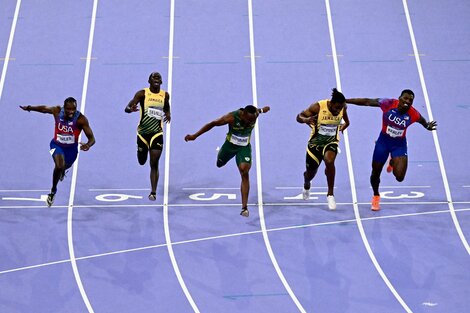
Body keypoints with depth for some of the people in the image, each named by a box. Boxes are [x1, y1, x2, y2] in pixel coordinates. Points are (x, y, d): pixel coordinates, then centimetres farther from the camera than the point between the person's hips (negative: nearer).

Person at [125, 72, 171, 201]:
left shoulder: (165, 95, 2)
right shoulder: (142, 94, -8)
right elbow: (126, 108, -14)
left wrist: (168, 114, 1)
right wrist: (131, 109, -38)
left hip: (157, 133, 0)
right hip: (142, 132, 0)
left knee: (154, 164, -9)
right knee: (142, 161, 15)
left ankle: (153, 192, -6)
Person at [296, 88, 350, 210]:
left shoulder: (342, 108, -11)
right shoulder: (318, 107, -22)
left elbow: (346, 121, 15)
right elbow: (299, 117, -14)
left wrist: (343, 126, 0)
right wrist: (306, 120, -33)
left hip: (331, 141, 0)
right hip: (316, 141, 0)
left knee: (329, 161, -32)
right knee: (311, 172, 12)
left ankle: (330, 194, -18)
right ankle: (306, 185, 53)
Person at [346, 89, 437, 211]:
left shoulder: (413, 114, -20)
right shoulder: (388, 104, -24)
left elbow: (423, 122, 0)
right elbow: (367, 101, -17)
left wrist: (428, 127, -24)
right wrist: (346, 100, -16)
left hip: (399, 144, 0)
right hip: (383, 141, 0)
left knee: (399, 177, -14)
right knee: (375, 173, 10)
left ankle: (393, 162, 25)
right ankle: (376, 196, 41)